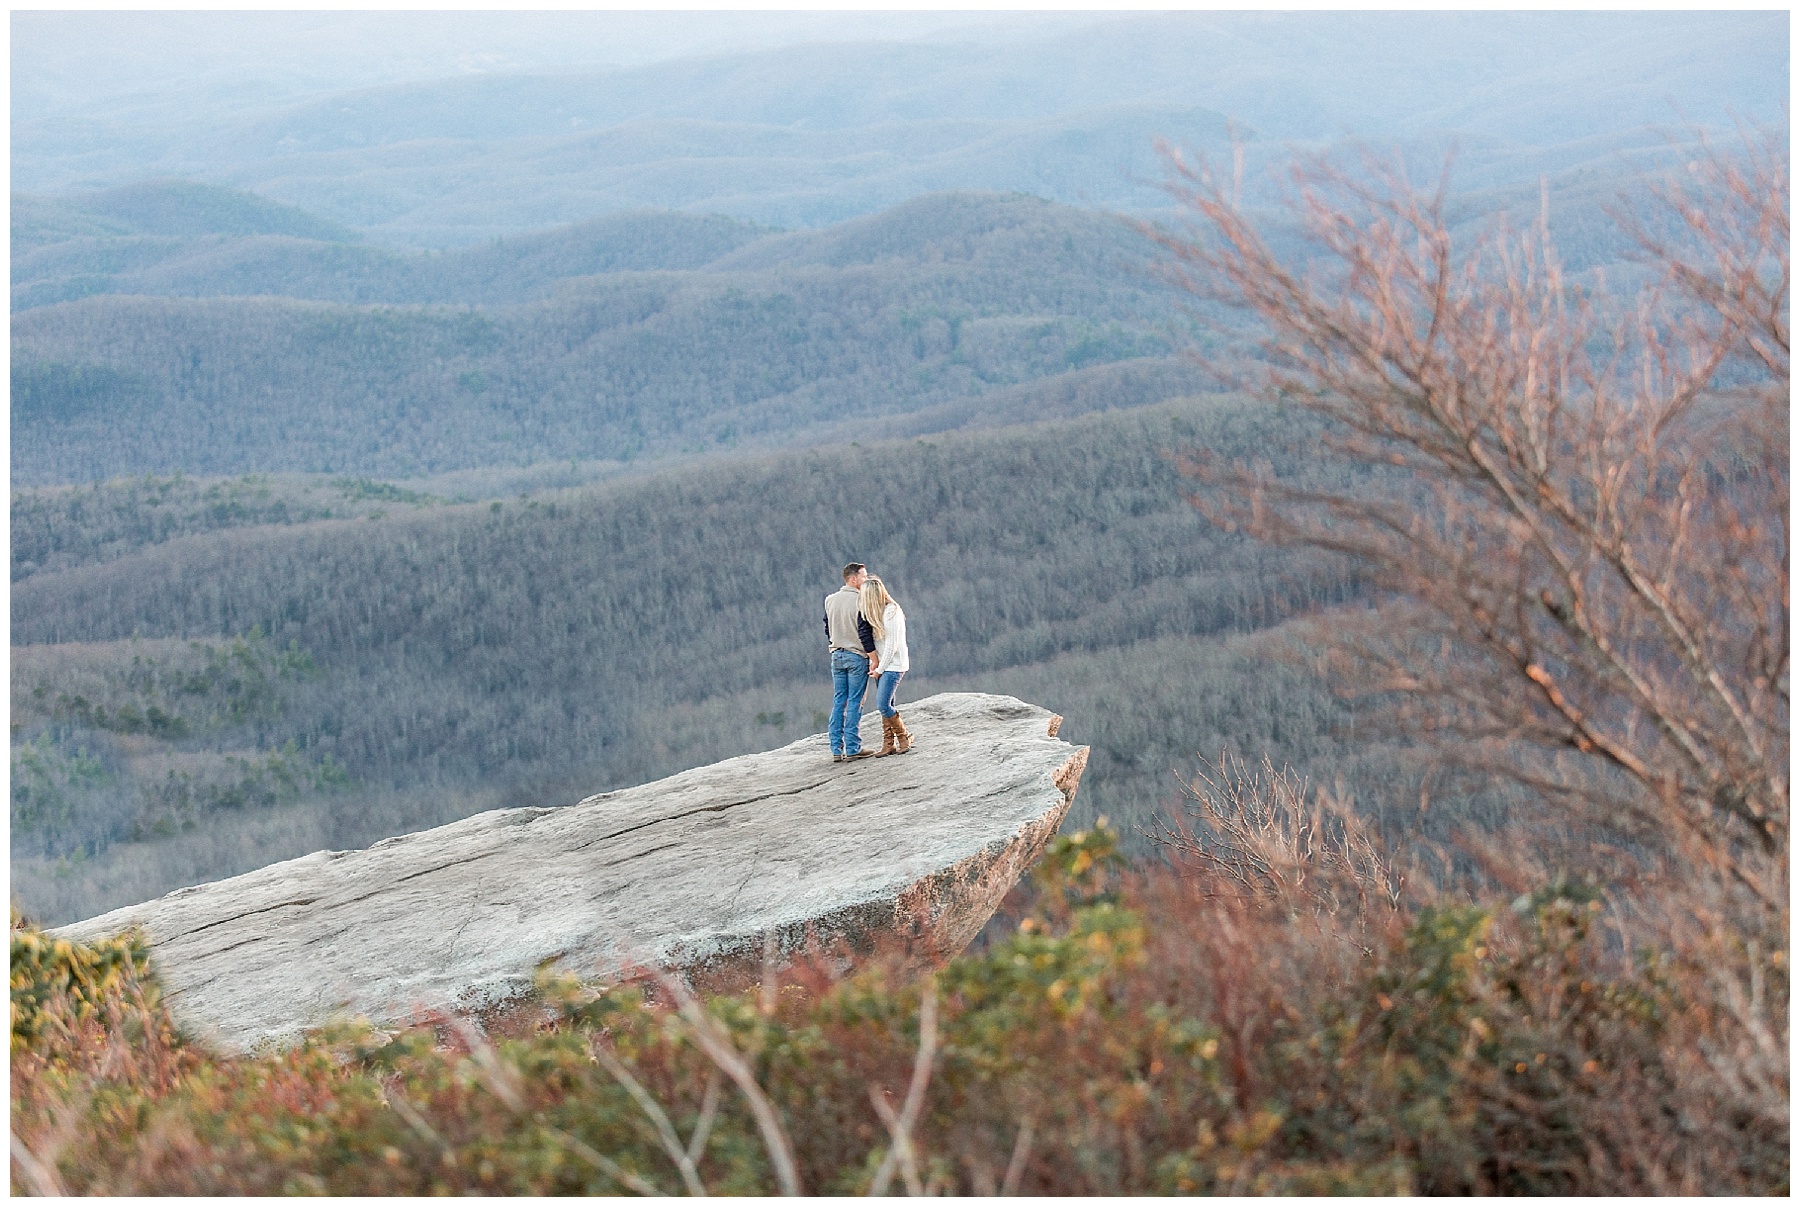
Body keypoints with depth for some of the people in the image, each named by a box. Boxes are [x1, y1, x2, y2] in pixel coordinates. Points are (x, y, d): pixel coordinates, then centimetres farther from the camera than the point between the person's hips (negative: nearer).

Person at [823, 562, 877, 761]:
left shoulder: (830, 600, 7)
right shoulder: (860, 601, -14)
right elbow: (864, 633, -17)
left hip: (836, 655, 6)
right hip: (857, 656, -6)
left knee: (838, 702, 8)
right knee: (855, 702, -2)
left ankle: (836, 749, 7)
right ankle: (853, 748, -2)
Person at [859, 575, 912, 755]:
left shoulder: (891, 611, -17)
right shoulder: (876, 611, 9)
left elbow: (892, 645, -17)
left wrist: (879, 668, -12)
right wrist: (875, 663, -1)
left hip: (893, 665, -8)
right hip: (881, 665, 8)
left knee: (883, 706, -12)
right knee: (885, 706, 7)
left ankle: (904, 737, 4)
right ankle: (889, 744, 11)